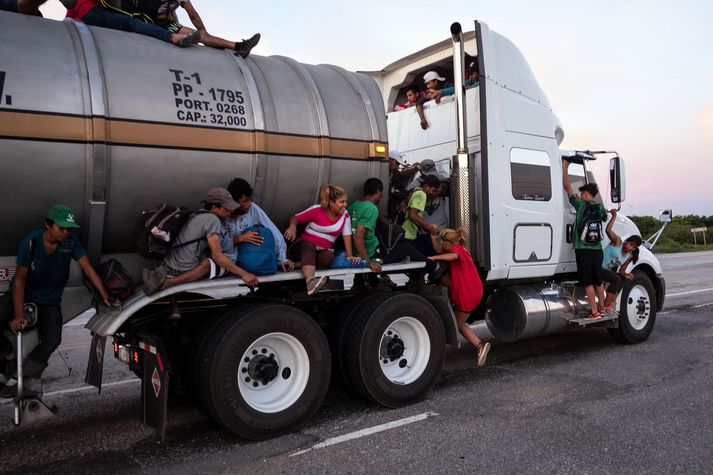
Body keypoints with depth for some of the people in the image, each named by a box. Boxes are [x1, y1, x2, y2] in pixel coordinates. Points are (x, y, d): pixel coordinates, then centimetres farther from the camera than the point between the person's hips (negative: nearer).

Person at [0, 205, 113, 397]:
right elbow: (20, 279, -17)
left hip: (49, 302, 1)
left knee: (53, 339, -23)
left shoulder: (70, 241, -12)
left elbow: (88, 269, -11)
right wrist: (18, 315, -25)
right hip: (22, 295, -1)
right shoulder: (31, 242, -17)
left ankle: (25, 374, 1)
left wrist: (105, 296, -21)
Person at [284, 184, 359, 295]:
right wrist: (292, 226, -26)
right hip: (304, 246, -3)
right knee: (309, 247, -41)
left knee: (329, 257, -35)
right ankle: (310, 281, -65)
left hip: (323, 250, 3)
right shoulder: (317, 210, -8)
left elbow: (347, 236, 0)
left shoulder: (345, 215, 1)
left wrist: (350, 256, -11)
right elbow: (295, 218, -2)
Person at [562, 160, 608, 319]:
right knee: (598, 281, 17)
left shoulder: (581, 205, -7)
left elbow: (567, 187, -1)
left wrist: (565, 168, 9)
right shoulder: (600, 208, 9)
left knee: (588, 282, -1)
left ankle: (594, 312, 0)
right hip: (597, 249, 6)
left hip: (583, 249, -6)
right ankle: (602, 309, 27)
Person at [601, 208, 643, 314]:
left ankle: (611, 303, 3)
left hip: (608, 270, 9)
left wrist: (626, 274, -15)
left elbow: (621, 271, 8)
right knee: (616, 279, -23)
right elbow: (608, 230, -28)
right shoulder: (617, 241, -10)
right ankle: (606, 306, -17)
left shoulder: (630, 256, 8)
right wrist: (614, 216, -22)